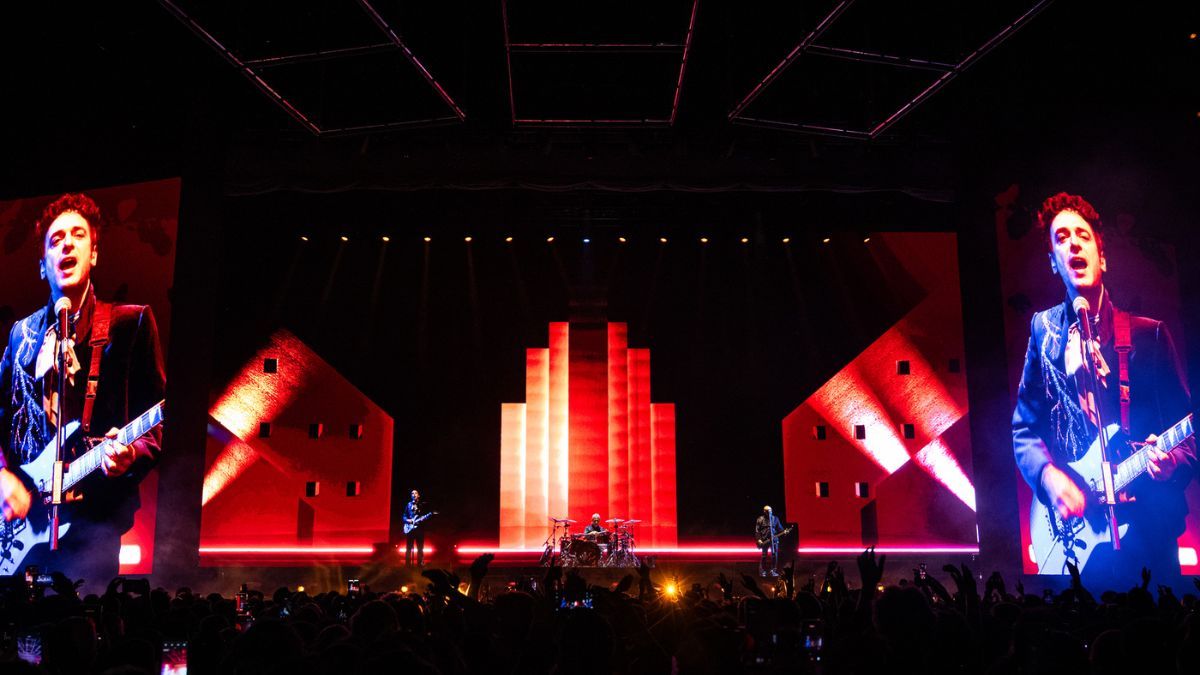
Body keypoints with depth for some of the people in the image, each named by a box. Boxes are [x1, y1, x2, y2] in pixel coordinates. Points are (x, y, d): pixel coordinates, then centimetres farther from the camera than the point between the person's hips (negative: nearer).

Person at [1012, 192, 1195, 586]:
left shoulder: (1148, 333, 3)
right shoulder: (1043, 330, 6)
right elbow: (1024, 430, 6)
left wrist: (1172, 461, -18)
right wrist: (1048, 476, -11)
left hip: (1145, 527, 0)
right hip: (1071, 531, 1)